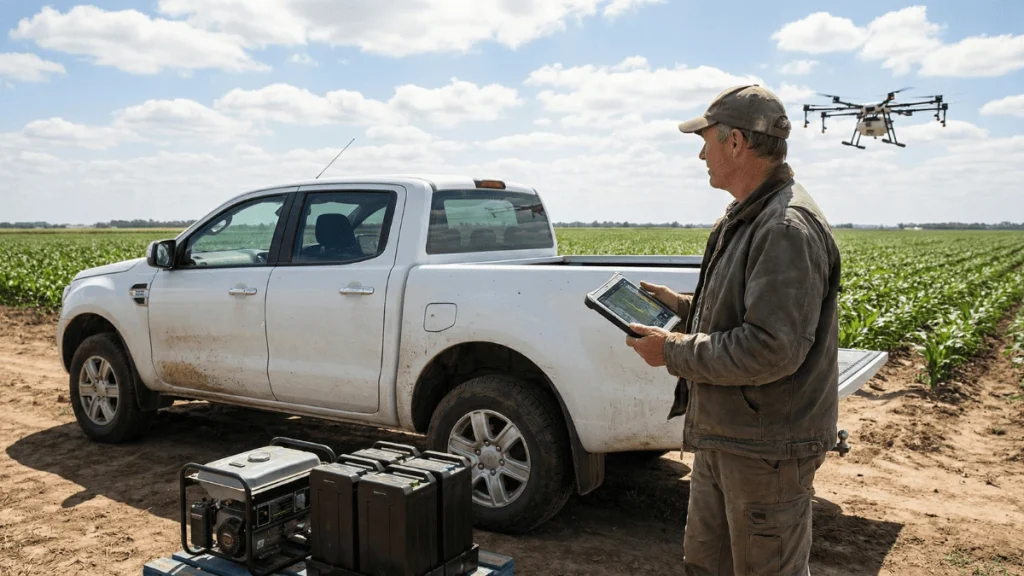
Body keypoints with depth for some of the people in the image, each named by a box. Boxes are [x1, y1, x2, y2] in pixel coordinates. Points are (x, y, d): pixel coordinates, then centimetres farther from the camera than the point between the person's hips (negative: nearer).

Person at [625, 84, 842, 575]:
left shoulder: (787, 227, -22)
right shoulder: (745, 218, 12)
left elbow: (772, 350, -28)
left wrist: (675, 352, -19)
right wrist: (685, 307, 9)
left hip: (767, 449, -10)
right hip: (721, 437, 10)